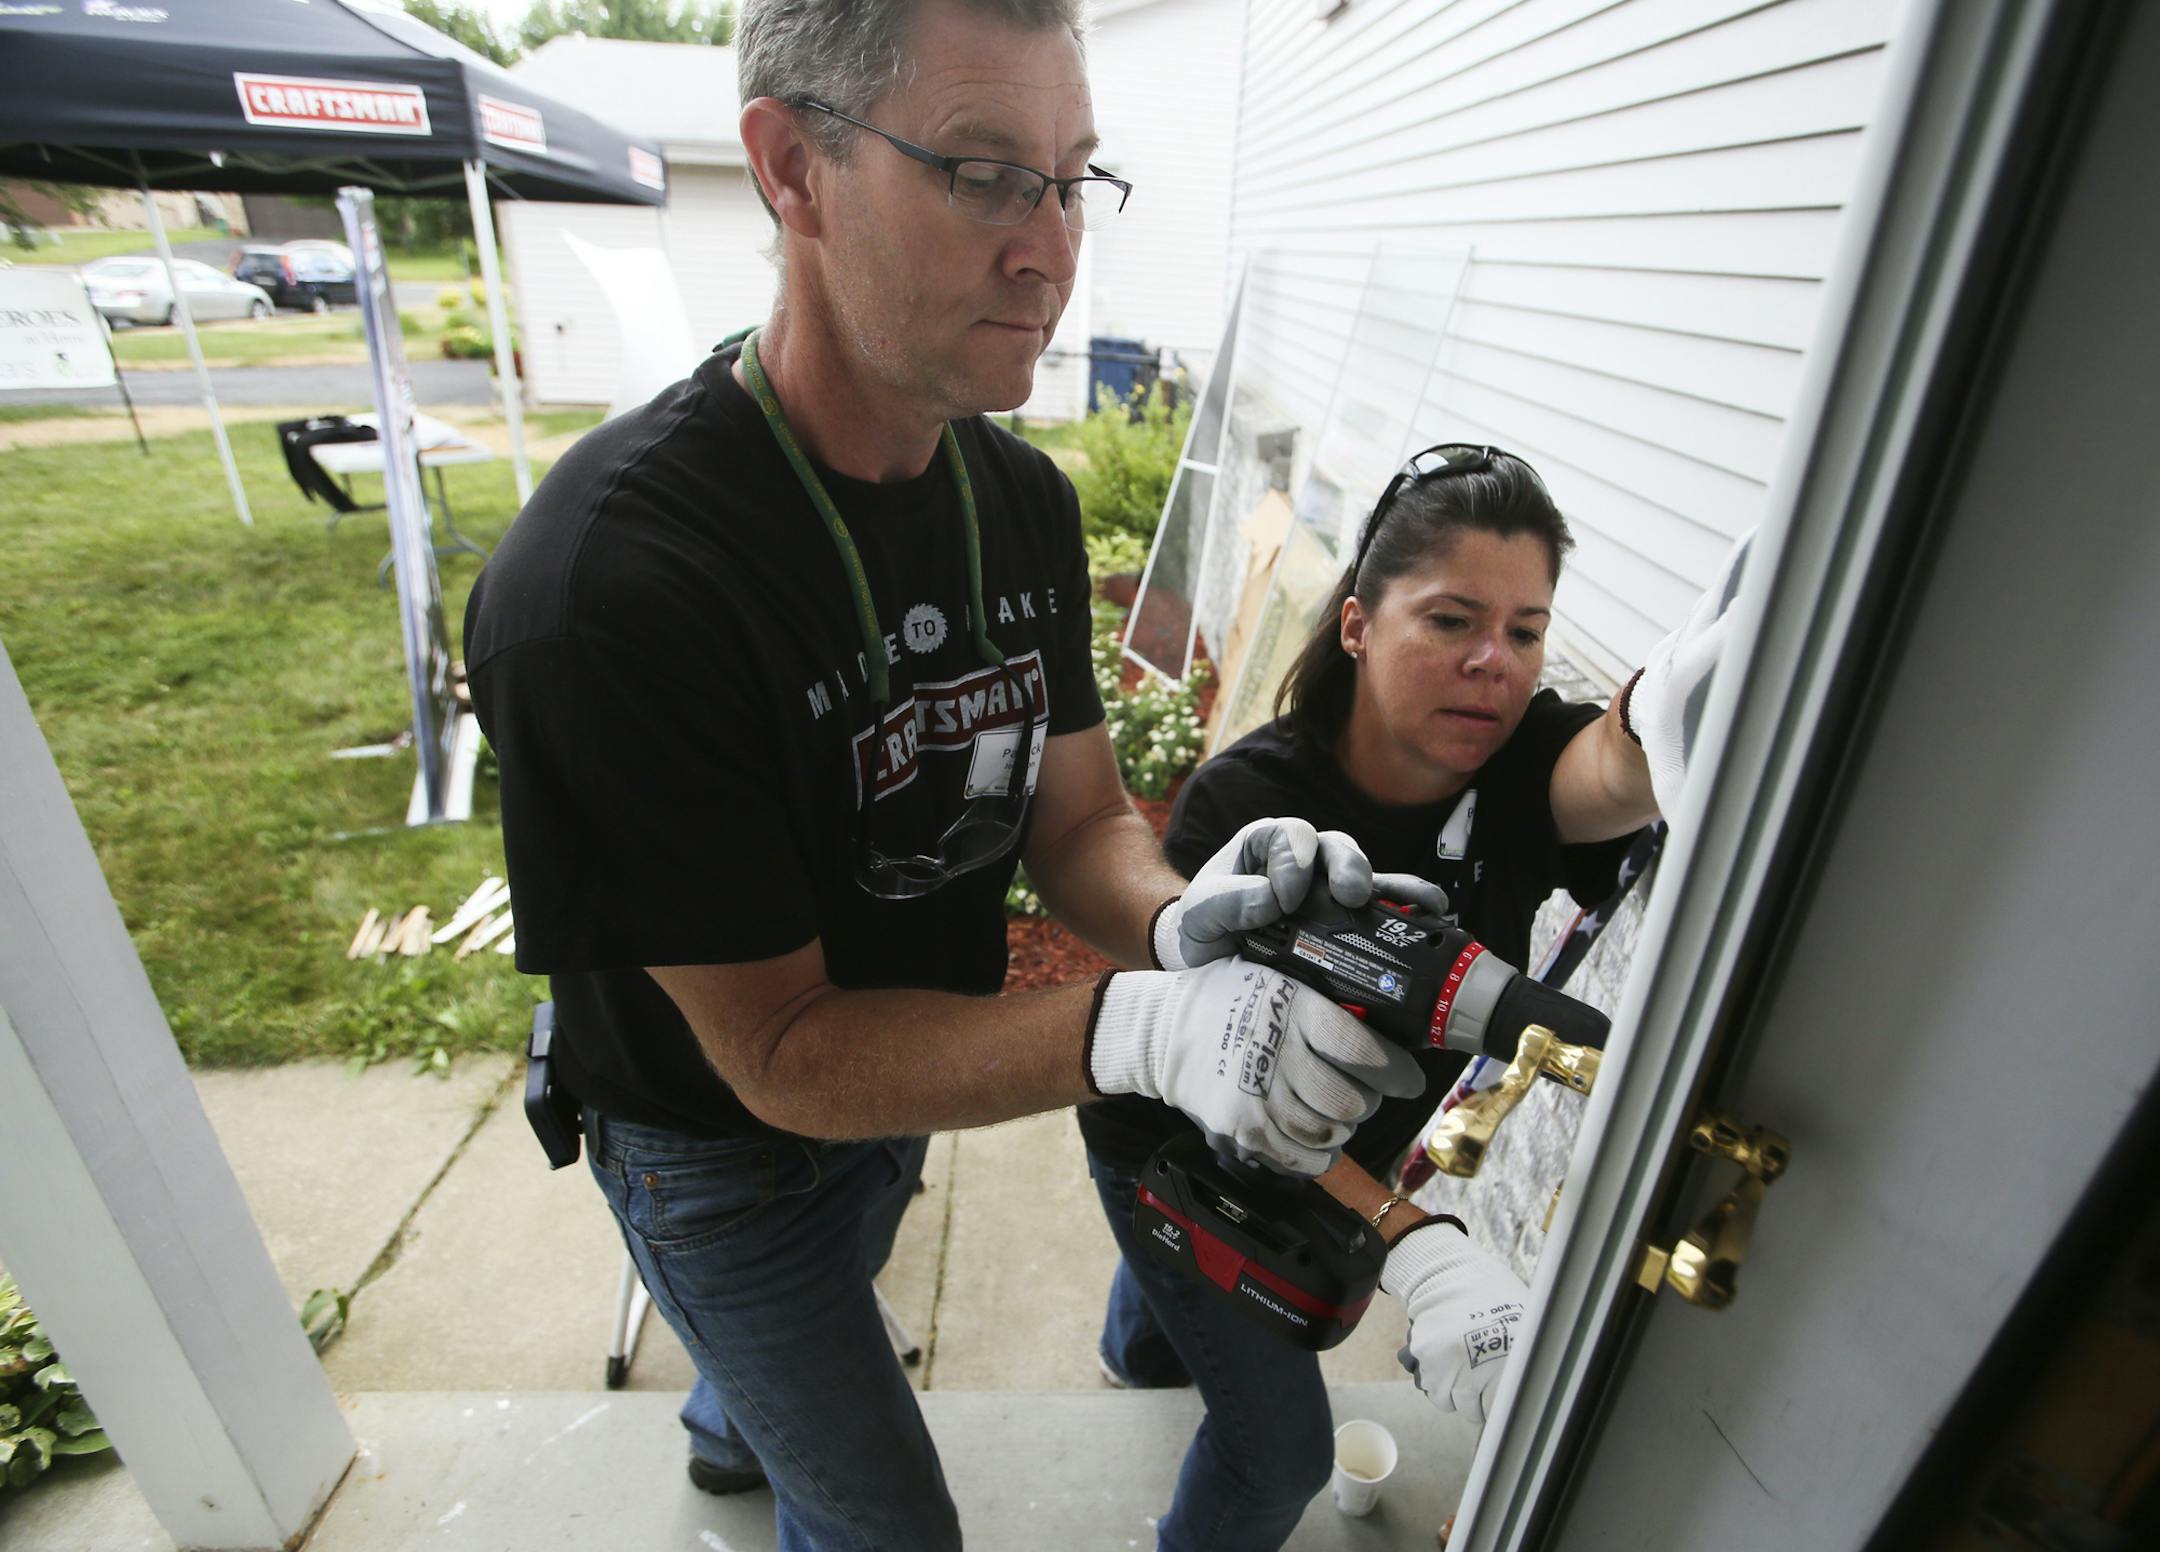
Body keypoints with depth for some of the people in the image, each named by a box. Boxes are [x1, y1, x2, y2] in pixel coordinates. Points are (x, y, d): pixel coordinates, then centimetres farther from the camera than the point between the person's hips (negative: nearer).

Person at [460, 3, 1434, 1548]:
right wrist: (1136, 1031, -45)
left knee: (813, 1321, 38)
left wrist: (1178, 917, -34)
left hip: (903, 1069, 7)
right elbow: (782, 1050, -31)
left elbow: (1077, 815, -11)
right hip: (723, 1146, -6)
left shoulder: (1025, 496, -13)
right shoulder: (604, 586, -36)